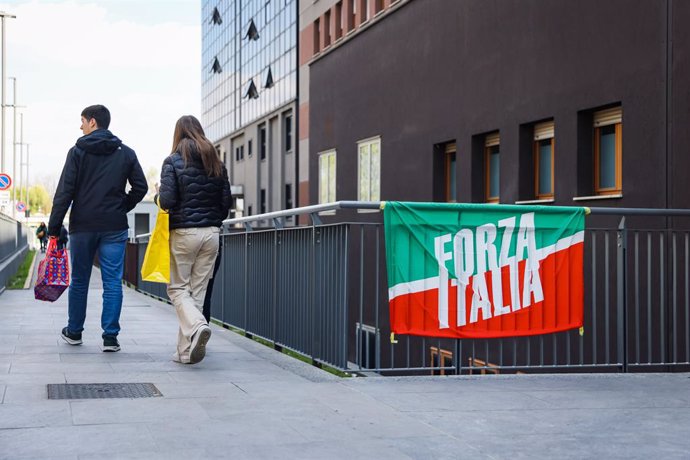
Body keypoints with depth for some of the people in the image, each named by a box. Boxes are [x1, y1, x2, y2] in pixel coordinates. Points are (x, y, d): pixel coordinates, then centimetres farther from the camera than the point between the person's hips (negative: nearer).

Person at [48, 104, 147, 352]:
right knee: (113, 282, 0)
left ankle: (74, 331, 24)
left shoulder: (78, 152, -2)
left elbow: (64, 192, -7)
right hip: (114, 227, 1)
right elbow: (140, 187, 3)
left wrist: (54, 227, -5)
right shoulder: (126, 153, 6)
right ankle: (110, 336, -5)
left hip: (82, 226, -1)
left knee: (79, 281, 12)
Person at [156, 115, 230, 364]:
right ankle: (186, 350, 8)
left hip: (183, 232, -4)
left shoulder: (173, 161, -6)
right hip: (211, 233, 4)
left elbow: (167, 200, -14)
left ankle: (197, 326, -21)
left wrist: (158, 196, 8)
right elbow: (226, 202, 6)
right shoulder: (217, 163, 7)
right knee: (198, 290, 8)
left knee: (178, 288, 7)